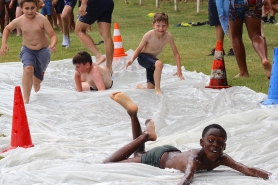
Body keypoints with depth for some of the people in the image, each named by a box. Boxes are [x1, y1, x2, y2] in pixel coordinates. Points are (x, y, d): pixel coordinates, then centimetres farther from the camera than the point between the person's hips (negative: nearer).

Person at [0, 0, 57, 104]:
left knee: (38, 76, 14)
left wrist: (52, 45, -41)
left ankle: (36, 83, 55)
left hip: (43, 50, 0)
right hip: (27, 50, 0)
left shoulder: (42, 19, -21)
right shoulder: (19, 21, -12)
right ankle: (26, 98, -24)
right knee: (28, 69, -28)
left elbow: (53, 36, -20)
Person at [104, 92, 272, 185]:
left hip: (173, 153, 6)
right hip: (158, 158, -6)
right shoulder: (195, 158, -46)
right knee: (108, 165, -3)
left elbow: (248, 170, -40)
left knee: (139, 156, 35)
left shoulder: (222, 159, -30)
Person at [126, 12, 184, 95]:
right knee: (159, 64, -38)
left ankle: (140, 87, 47)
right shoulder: (149, 35, -26)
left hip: (152, 59, 5)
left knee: (151, 88, 11)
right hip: (143, 57, -5)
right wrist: (132, 60, -31)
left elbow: (176, 54, -9)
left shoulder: (168, 36, -19)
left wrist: (179, 70, -14)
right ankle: (157, 89, -23)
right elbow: (139, 49, -14)